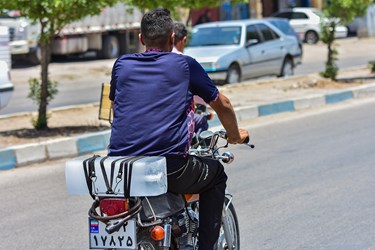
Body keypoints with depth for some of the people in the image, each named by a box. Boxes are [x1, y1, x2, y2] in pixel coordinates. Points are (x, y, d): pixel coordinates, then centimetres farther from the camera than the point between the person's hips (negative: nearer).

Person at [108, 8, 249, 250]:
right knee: (216, 173, 24)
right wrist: (235, 135, 38)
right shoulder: (184, 64, 6)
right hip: (169, 166, -3)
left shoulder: (122, 64, 13)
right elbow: (222, 104, 18)